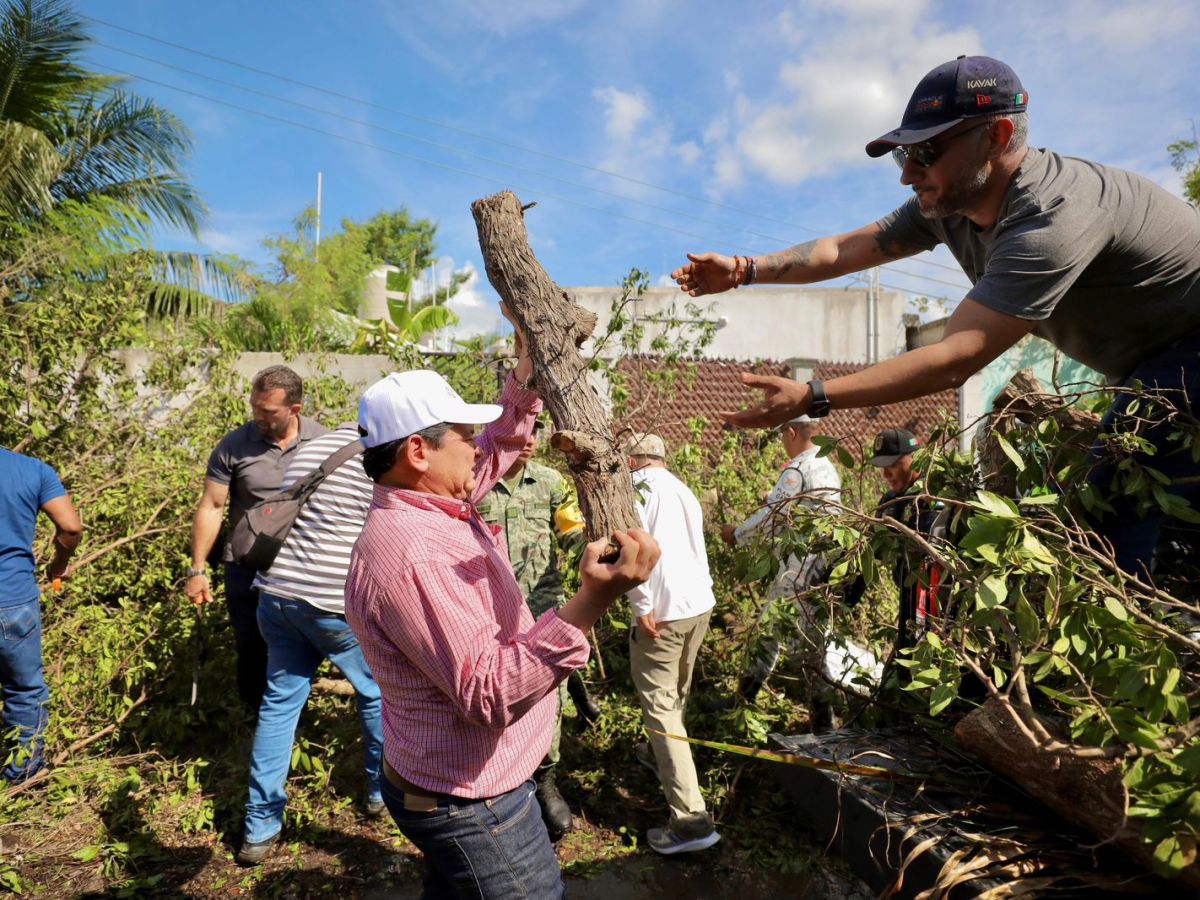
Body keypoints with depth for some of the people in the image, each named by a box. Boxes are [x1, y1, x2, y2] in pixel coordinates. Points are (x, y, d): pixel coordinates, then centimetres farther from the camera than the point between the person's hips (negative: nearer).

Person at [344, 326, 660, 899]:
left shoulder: (428, 507, 0)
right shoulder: (410, 553, -31)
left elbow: (497, 450, 16)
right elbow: (491, 693, -35)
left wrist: (526, 368, 7)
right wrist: (591, 603, -44)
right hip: (471, 803, -10)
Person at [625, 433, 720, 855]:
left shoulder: (637, 486, -6)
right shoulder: (684, 491, 17)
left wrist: (643, 607, -17)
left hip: (663, 611, -8)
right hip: (700, 604, 8)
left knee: (660, 705, -5)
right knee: (675, 695, 25)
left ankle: (691, 819, -8)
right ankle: (659, 753, 47)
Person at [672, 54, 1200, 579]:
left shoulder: (1053, 215, -34)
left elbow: (957, 358, -39)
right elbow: (845, 249, 1)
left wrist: (811, 398, -41)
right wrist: (744, 270, -5)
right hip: (1151, 364, 9)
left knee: (1110, 531, -19)